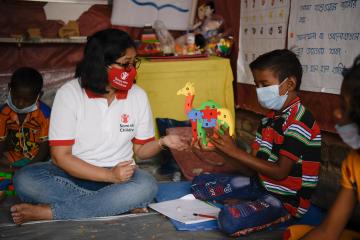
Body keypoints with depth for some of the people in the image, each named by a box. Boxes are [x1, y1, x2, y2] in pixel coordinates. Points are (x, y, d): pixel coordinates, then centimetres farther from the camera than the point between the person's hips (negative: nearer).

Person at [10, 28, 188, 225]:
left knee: (146, 186, -31)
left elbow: (140, 150, 8)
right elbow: (60, 156, -14)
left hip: (119, 174, 2)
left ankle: (47, 212, -25)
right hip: (72, 173, -1)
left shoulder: (138, 96, -1)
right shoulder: (69, 93, -10)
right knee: (24, 180, -30)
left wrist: (162, 142, -14)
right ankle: (119, 203, -25)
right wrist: (110, 175, -25)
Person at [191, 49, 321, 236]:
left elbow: (280, 172, -22)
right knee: (200, 183, 9)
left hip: (286, 198, -9)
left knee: (230, 220, -32)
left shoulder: (299, 122, -19)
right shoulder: (271, 116, 9)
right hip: (260, 183, 9)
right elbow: (253, 162, 5)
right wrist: (223, 148, -12)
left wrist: (235, 152, -22)